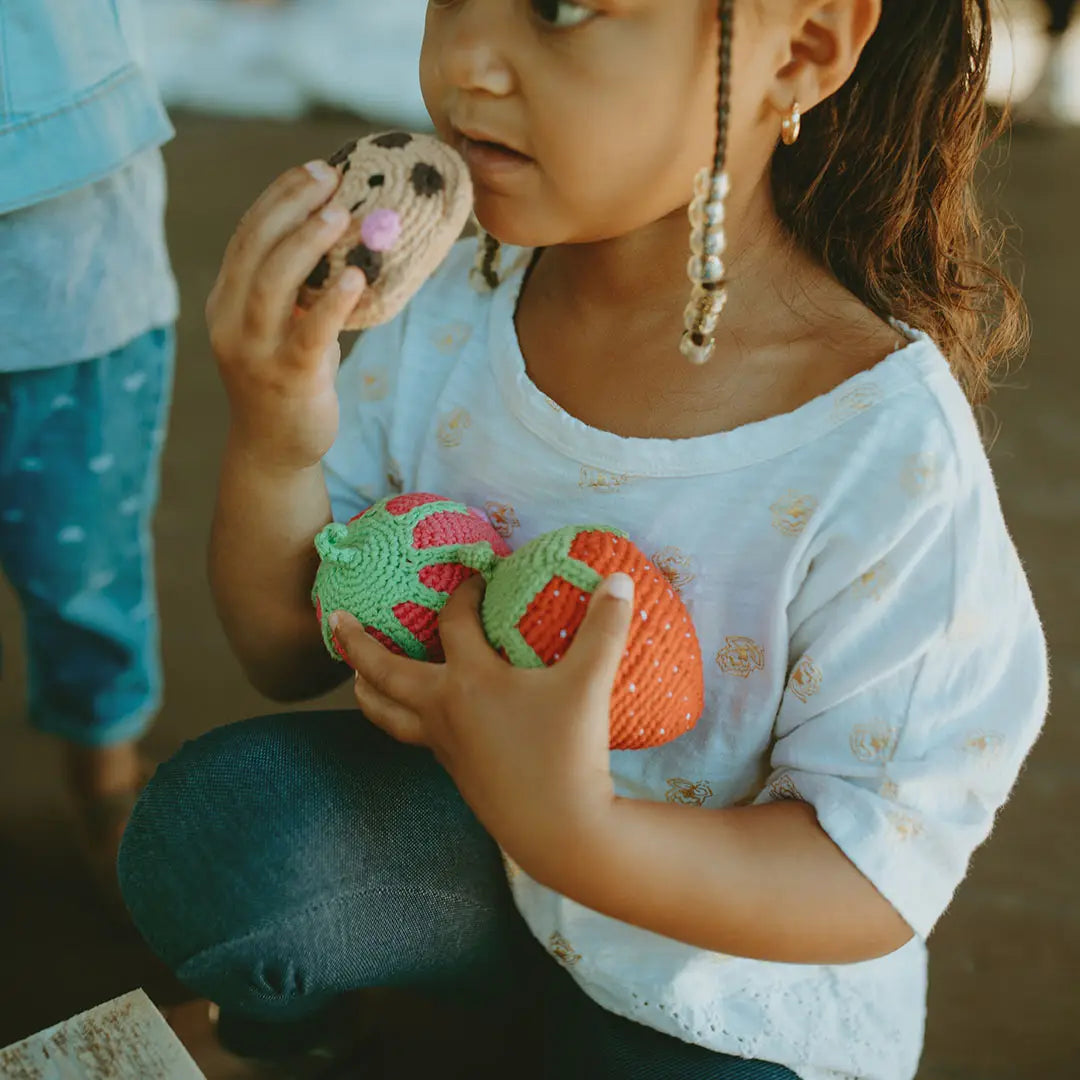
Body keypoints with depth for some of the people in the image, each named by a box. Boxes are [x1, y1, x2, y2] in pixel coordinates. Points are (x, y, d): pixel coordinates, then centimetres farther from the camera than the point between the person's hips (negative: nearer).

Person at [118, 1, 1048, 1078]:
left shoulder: (889, 456, -29)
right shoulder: (451, 310, -14)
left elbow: (881, 879, -22)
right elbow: (291, 656, -6)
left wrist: (575, 835, -38)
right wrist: (269, 454, -26)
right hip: (492, 857, 3)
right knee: (215, 822, -19)